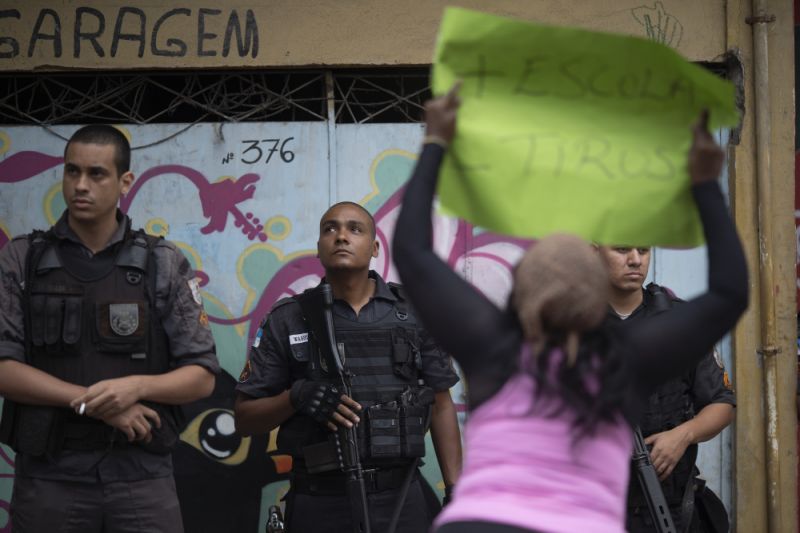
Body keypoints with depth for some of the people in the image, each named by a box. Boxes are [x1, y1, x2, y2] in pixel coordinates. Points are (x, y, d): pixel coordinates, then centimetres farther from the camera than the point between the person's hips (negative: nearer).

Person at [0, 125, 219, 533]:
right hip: (48, 478, 0)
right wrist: (92, 402, -14)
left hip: (142, 478, 0)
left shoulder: (165, 265, 4)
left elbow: (202, 377, 3)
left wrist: (137, 386, -16)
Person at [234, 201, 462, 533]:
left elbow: (441, 406, 9)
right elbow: (245, 419, 3)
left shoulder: (413, 313, 6)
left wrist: (455, 491, 2)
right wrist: (297, 396, -15)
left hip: (403, 501, 1)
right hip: (321, 505, -1)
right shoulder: (287, 321, 2)